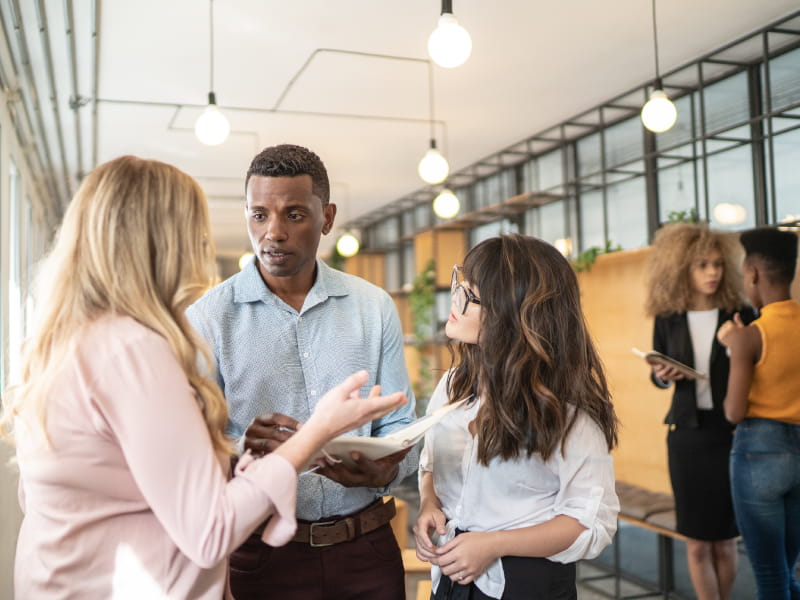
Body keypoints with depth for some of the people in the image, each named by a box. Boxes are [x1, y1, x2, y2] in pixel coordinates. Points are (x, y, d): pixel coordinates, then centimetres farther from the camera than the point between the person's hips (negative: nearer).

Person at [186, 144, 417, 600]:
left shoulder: (375, 308, 2)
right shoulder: (209, 317, -5)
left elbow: (399, 425, 3)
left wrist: (385, 469, -18)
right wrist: (245, 444, -29)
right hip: (262, 555, -2)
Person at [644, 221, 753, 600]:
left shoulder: (740, 316, -6)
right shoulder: (668, 319, 0)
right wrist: (662, 376, -11)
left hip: (731, 433, -1)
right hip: (687, 434, 2)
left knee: (724, 539, 10)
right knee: (696, 542, 6)